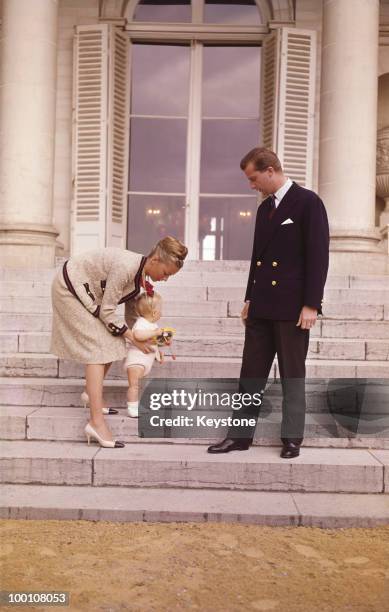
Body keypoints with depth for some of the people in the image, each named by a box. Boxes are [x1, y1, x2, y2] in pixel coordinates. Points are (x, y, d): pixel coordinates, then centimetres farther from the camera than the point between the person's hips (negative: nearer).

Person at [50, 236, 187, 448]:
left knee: (111, 344, 7)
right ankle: (96, 423, -18)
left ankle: (92, 394, 27)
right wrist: (134, 338, -16)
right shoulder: (126, 266, -31)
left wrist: (149, 341, 1)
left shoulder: (142, 273, -5)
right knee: (99, 348, -14)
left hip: (88, 293, 9)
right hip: (70, 288, -9)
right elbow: (107, 312, -25)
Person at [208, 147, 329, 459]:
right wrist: (250, 297, 15)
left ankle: (292, 437, 16)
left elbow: (318, 255, -11)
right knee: (251, 373, 7)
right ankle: (241, 434, 14)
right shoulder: (265, 207, 15)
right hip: (262, 305, 7)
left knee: (292, 375, 4)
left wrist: (311, 304, -15)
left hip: (293, 307, -6)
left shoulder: (308, 202, -6)